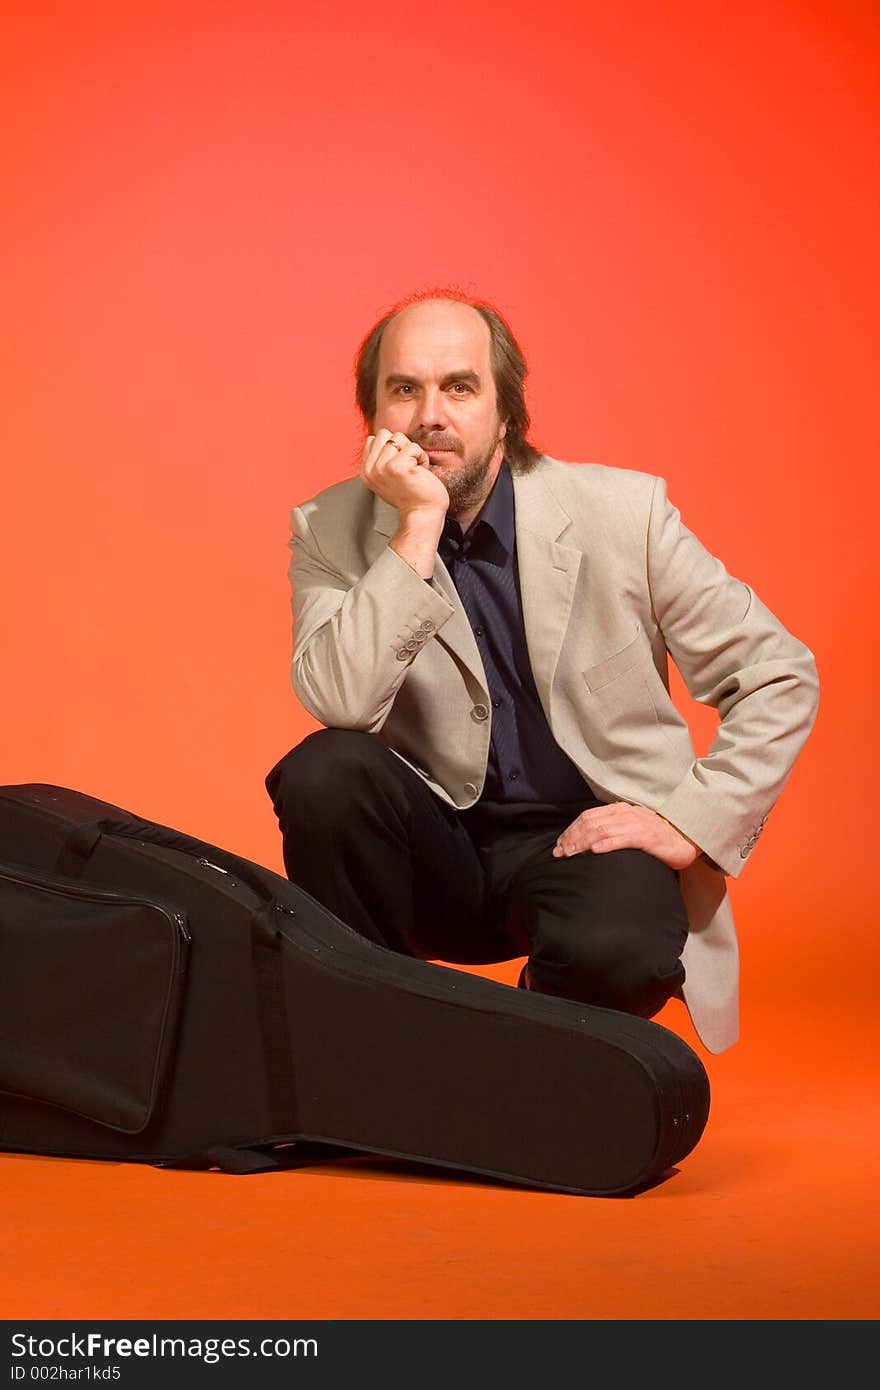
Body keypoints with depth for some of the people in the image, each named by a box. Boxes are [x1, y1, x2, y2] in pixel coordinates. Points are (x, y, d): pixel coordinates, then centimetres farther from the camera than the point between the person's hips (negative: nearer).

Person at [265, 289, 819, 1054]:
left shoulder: (620, 510, -7)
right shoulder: (332, 531, -4)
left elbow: (780, 675, -3)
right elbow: (342, 704, -22)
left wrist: (691, 820, -12)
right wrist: (418, 526, -24)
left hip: (590, 837, -1)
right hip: (440, 850, 2)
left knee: (613, 954, -33)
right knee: (323, 771, -27)